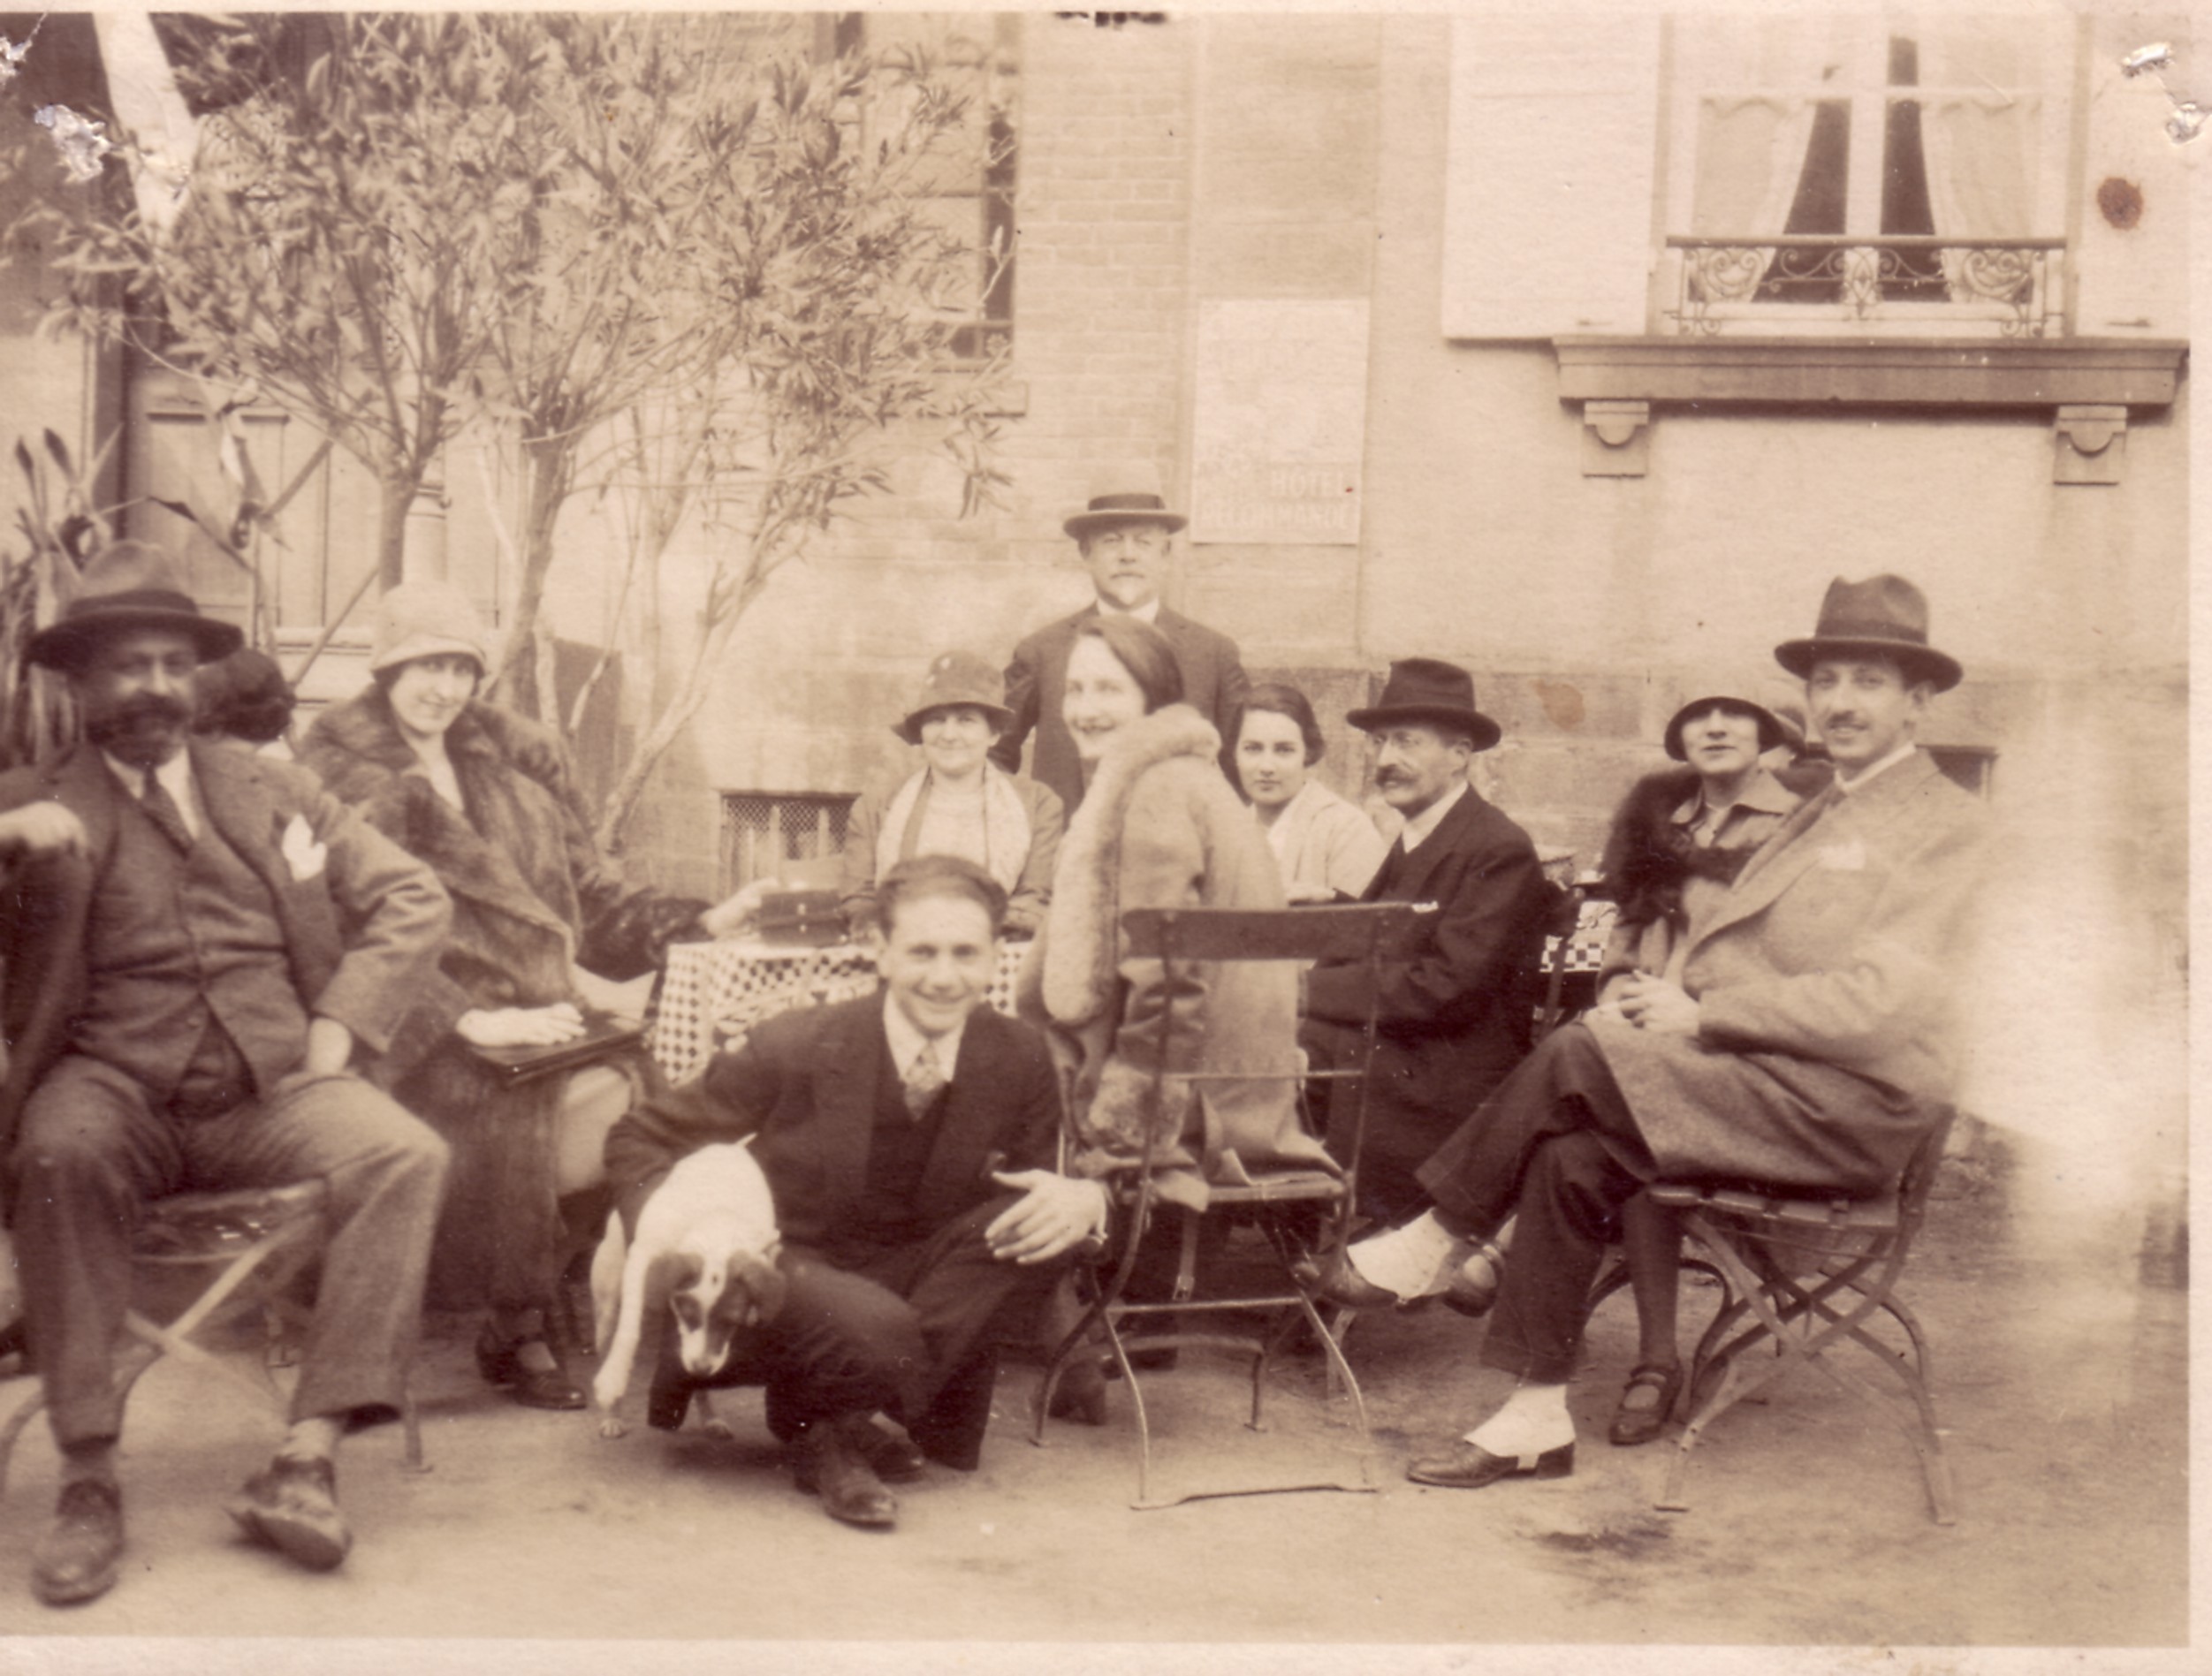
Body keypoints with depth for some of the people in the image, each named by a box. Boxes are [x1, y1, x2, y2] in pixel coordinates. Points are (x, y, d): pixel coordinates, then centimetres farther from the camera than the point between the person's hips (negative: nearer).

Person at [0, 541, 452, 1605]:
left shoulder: (276, 793, 18)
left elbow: (411, 899, 15)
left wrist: (339, 1027, 1)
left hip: (271, 1094, 2)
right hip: (116, 1091, -2)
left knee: (406, 1156, -26)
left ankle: (305, 1461, -28)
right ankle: (88, 1478, -26)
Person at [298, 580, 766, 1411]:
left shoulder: (514, 755, 20)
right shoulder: (340, 771, 2)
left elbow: (586, 893, 20)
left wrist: (700, 923, 4)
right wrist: (471, 1019, -22)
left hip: (543, 1007, 5)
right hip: (429, 1025, -5)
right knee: (518, 1107, -34)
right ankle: (524, 1334, -13)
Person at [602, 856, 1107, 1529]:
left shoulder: (1020, 1059, -8)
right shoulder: (795, 1047, -15)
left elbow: (1037, 1191, 4)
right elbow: (639, 1140, -4)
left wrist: (1084, 1197, -23)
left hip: (914, 1278, 5)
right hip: (783, 1274, -5)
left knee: (1043, 1223, -23)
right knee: (876, 1328, -39)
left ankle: (835, 1413, -14)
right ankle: (821, 1434, -2)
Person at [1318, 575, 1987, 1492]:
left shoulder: (1941, 823, -4)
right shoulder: (1820, 813, 25)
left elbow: (1878, 1005, -17)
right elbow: (1730, 956, 21)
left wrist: (1703, 1012, -16)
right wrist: (1665, 999, -2)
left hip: (1846, 1106, -8)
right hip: (1758, 1083, 8)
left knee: (1575, 1057, -23)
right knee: (1569, 1157, -16)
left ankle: (1436, 1241, -5)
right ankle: (1537, 1421, -9)